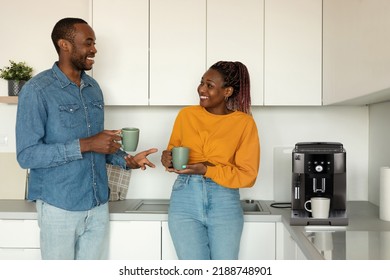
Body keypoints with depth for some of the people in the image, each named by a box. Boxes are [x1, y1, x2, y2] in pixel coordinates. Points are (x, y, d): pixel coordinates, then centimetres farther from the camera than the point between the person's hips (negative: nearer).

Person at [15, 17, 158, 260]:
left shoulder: (93, 87, 8)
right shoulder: (37, 90, -13)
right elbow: (26, 155, -18)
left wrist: (126, 160, -2)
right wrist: (85, 145, -24)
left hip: (98, 204, 6)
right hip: (59, 206, -6)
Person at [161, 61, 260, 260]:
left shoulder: (244, 122, -2)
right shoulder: (186, 114, 6)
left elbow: (247, 175, -5)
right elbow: (173, 151, 18)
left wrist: (207, 170, -17)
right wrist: (168, 159, -6)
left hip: (225, 203, -1)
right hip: (185, 199, 2)